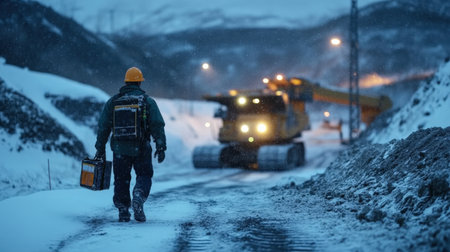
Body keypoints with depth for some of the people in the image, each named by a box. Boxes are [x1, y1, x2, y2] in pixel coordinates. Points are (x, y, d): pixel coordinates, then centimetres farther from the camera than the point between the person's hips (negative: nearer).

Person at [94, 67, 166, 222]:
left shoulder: (113, 102, 6)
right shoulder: (148, 102, 0)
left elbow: (103, 127, 6)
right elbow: (157, 126, -6)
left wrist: (100, 148, 12)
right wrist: (161, 147, -3)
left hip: (120, 149, 2)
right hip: (141, 149, -2)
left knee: (121, 180, 12)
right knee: (144, 175, 11)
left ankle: (123, 211, 9)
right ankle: (138, 198, -15)